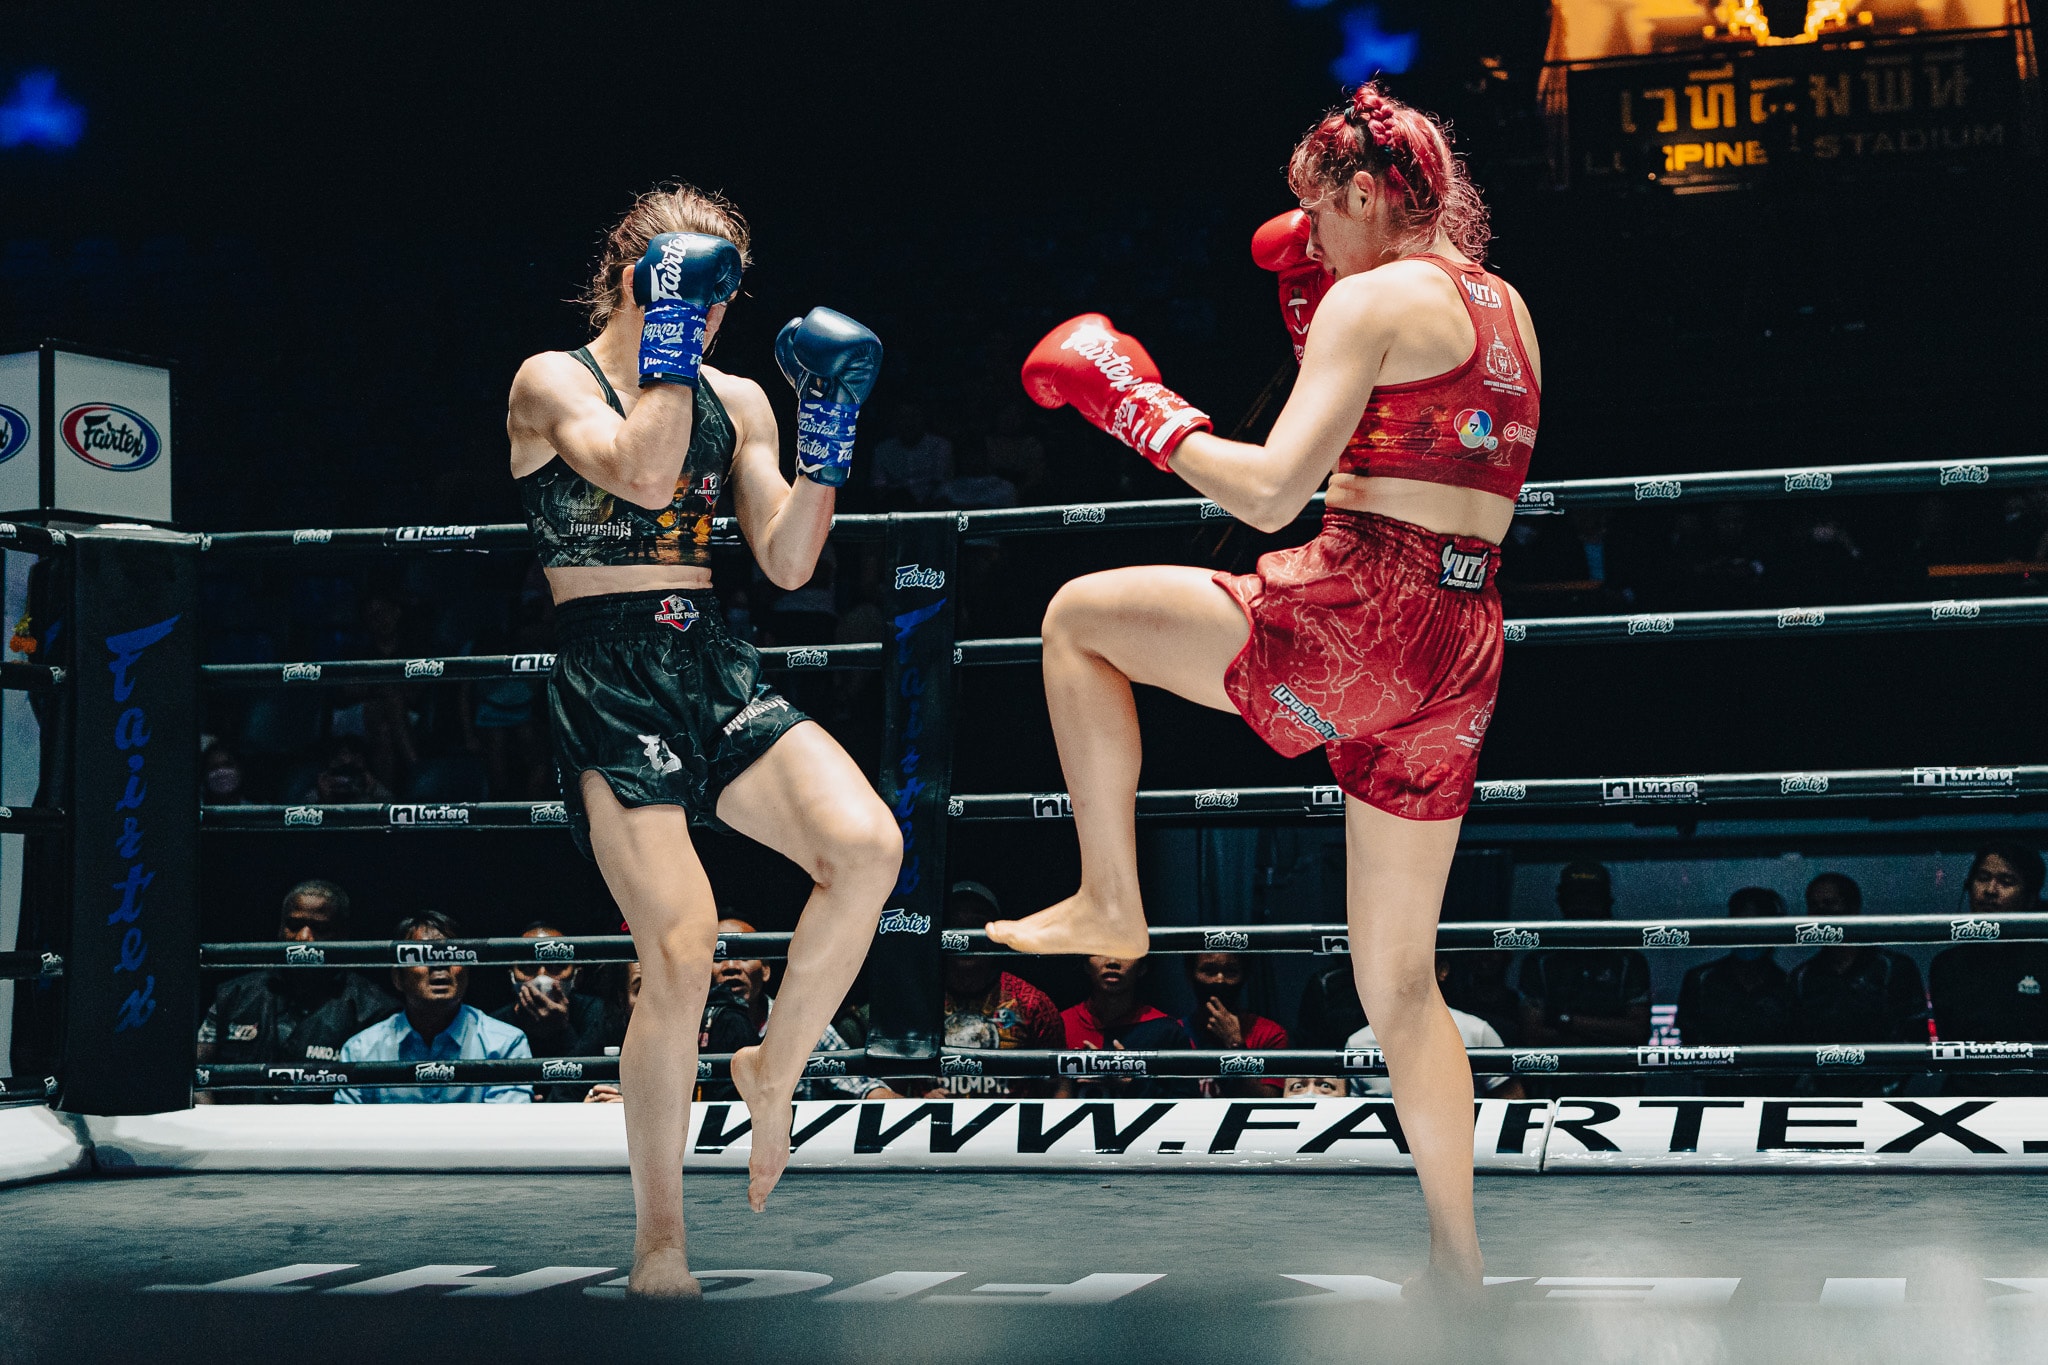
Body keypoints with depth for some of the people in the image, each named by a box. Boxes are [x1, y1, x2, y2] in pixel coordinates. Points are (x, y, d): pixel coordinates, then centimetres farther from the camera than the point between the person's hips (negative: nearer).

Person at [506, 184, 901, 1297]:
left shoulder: (738, 401, 16)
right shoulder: (551, 383, 1)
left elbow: (787, 563, 11)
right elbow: (641, 470, -19)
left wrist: (827, 438, 1)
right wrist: (668, 343, -11)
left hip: (717, 666, 5)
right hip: (606, 681, -5)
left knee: (866, 844, -22)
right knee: (680, 952, -15)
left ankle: (775, 1071, 2)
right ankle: (657, 1235, 1)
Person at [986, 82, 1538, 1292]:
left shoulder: (1374, 297, -7)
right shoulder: (1505, 309, 18)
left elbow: (1271, 492, -16)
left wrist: (1134, 403, -4)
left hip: (1359, 613, -8)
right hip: (1464, 648, 8)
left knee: (1078, 617, 10)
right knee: (1400, 981, 16)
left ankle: (1112, 904, 9)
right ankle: (1458, 1260, 19)